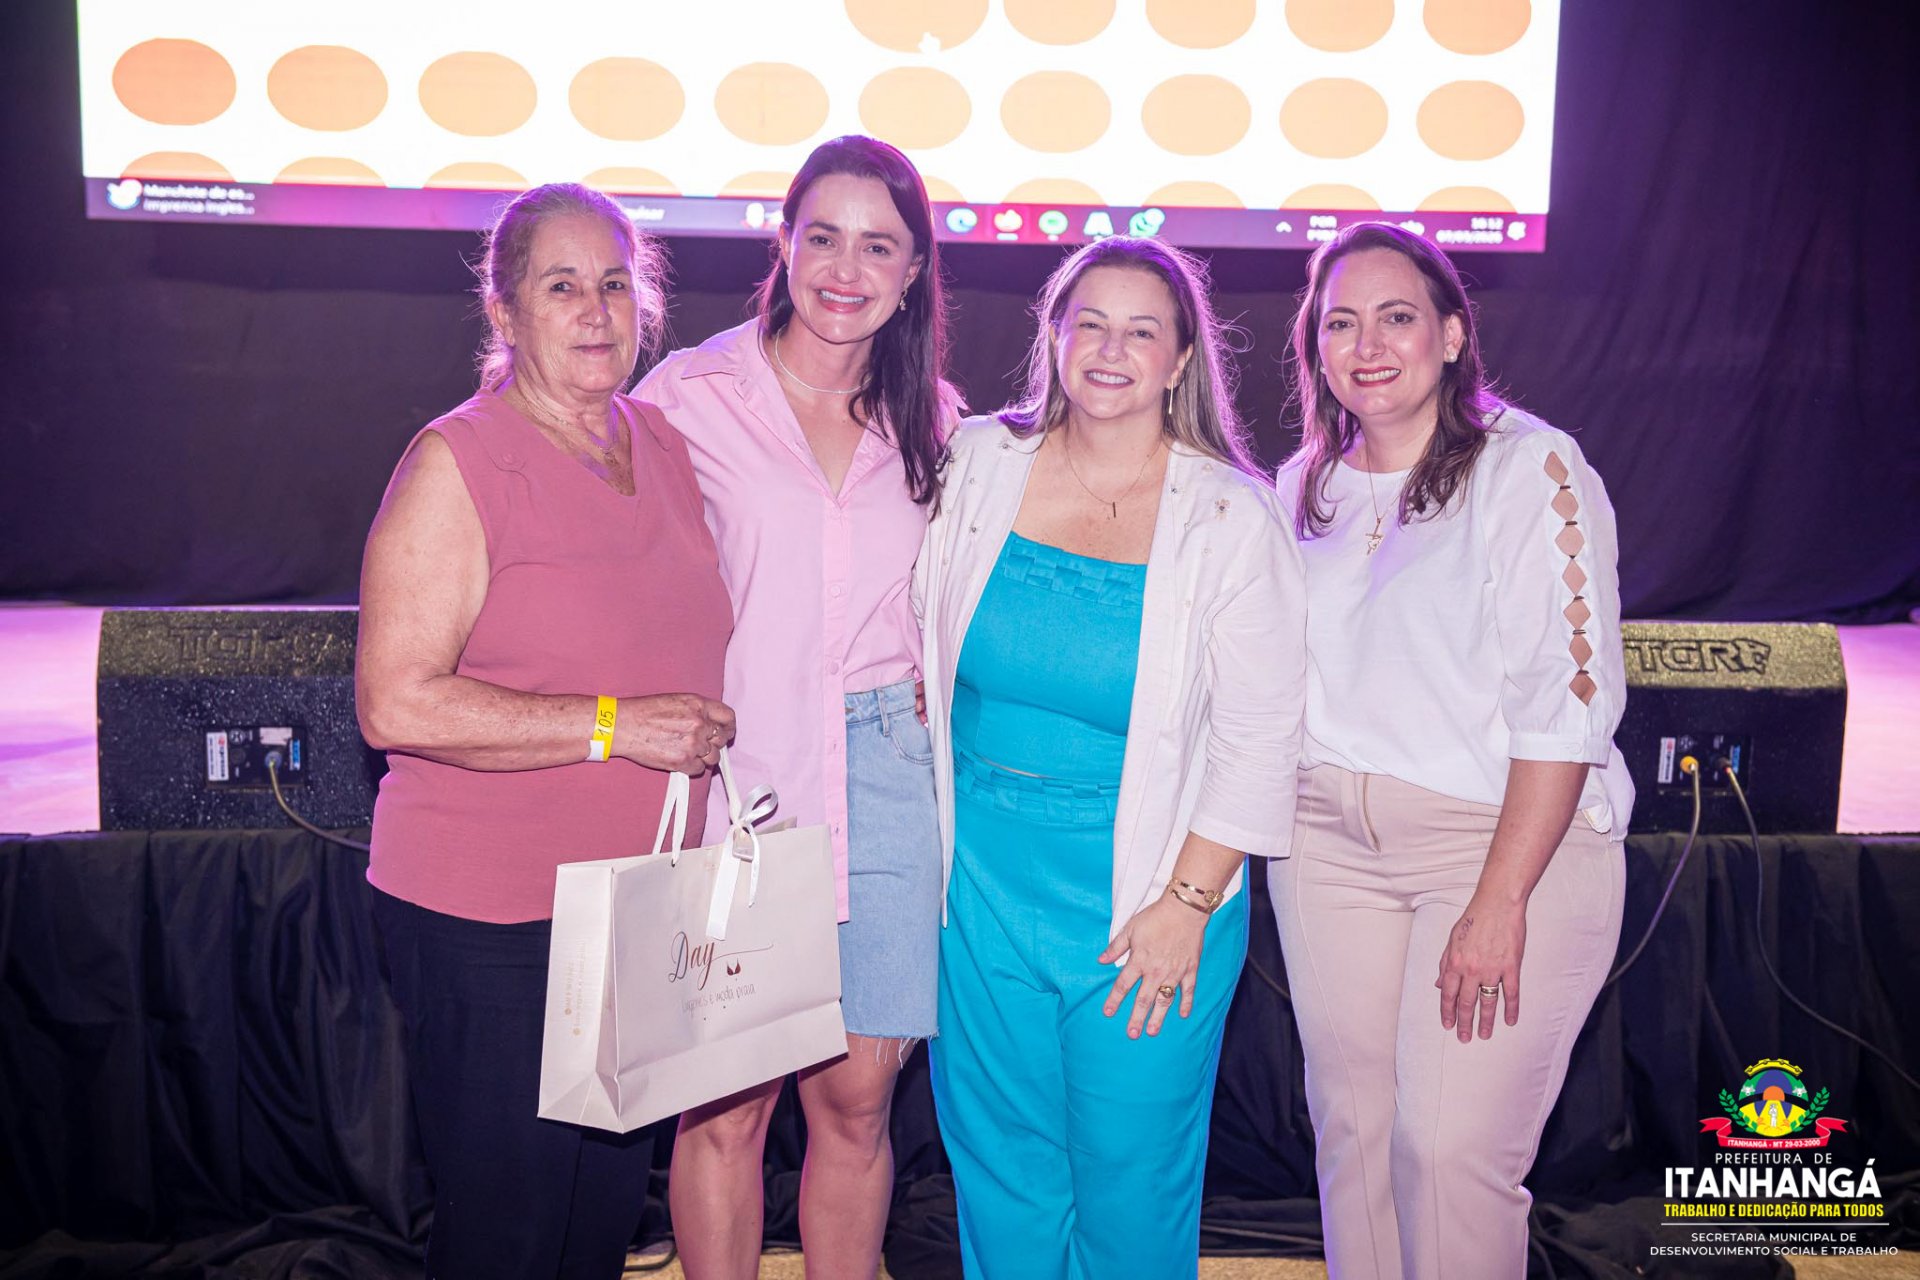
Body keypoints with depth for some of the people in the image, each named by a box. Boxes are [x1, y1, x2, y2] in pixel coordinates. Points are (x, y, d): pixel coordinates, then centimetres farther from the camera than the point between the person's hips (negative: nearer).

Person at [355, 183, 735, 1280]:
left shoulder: (664, 448, 8)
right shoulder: (457, 463, -13)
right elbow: (395, 703, -19)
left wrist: (706, 737, 8)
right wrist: (613, 726, -21)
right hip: (490, 919, -6)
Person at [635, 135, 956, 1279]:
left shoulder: (932, 419, 10)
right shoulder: (690, 394, 0)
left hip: (883, 769, 3)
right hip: (729, 768, -2)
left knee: (858, 1097, 8)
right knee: (730, 1102, 4)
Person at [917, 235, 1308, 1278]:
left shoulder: (1232, 516, -8)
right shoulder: (977, 464, 0)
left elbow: (1259, 730, -7)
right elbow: (917, 649, 9)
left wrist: (1188, 901, -11)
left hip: (1147, 888, -2)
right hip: (980, 874, 3)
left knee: (1133, 1177, 11)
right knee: (997, 1169, 15)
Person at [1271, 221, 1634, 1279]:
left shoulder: (1531, 467, -8)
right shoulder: (1304, 486, 10)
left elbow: (1569, 698, -14)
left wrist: (1500, 903, -18)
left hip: (1508, 833, -5)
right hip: (1328, 836, 5)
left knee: (1452, 1149, -5)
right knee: (1350, 1128, 11)